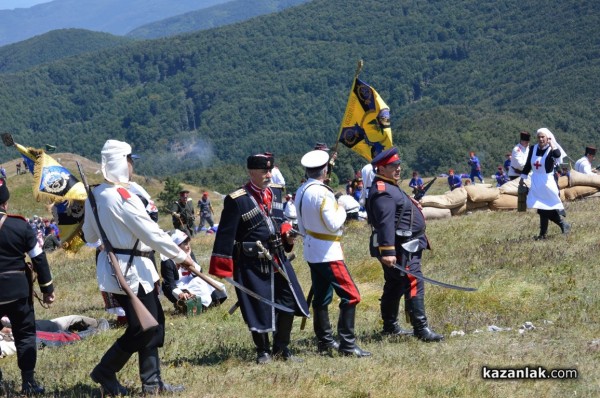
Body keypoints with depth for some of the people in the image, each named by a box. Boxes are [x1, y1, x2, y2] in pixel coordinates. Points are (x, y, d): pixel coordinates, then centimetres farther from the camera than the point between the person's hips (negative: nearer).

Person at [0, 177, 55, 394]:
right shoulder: (20, 225, -7)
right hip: (18, 289, 0)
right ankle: (28, 383, 7)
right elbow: (39, 259, -3)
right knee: (25, 334, 9)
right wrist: (47, 289, 6)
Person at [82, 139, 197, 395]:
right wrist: (180, 257, -9)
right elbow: (151, 233, -18)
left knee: (152, 323, 13)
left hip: (114, 265, 9)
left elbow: (89, 235, 17)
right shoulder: (122, 197, -20)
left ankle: (151, 382, 16)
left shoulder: (95, 195, 7)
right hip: (130, 269, -9)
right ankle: (105, 372, 8)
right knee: (142, 328, -2)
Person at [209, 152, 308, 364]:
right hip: (252, 264, -6)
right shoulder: (237, 200, -13)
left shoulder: (276, 192, 8)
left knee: (289, 301, 7)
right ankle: (263, 351, 19)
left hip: (277, 258, 6)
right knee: (259, 307, 2)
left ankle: (281, 348, 21)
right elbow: (226, 236, -14)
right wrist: (222, 269, -16)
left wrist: (286, 235, 1)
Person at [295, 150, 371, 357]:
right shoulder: (322, 193, -21)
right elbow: (333, 224, -20)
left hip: (311, 251, 9)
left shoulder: (301, 192, 6)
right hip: (327, 253, -9)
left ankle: (325, 341, 20)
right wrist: (342, 211, -3)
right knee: (350, 296, -7)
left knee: (321, 297, 15)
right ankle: (347, 344, -10)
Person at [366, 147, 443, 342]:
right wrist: (387, 251, -33)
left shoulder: (389, 188, 18)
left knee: (395, 286, 17)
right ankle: (421, 329, -19)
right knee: (414, 284, -15)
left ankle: (390, 326, 26)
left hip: (406, 245, 12)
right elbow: (385, 223, -27)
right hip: (400, 248, -12)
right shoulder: (383, 192, -19)